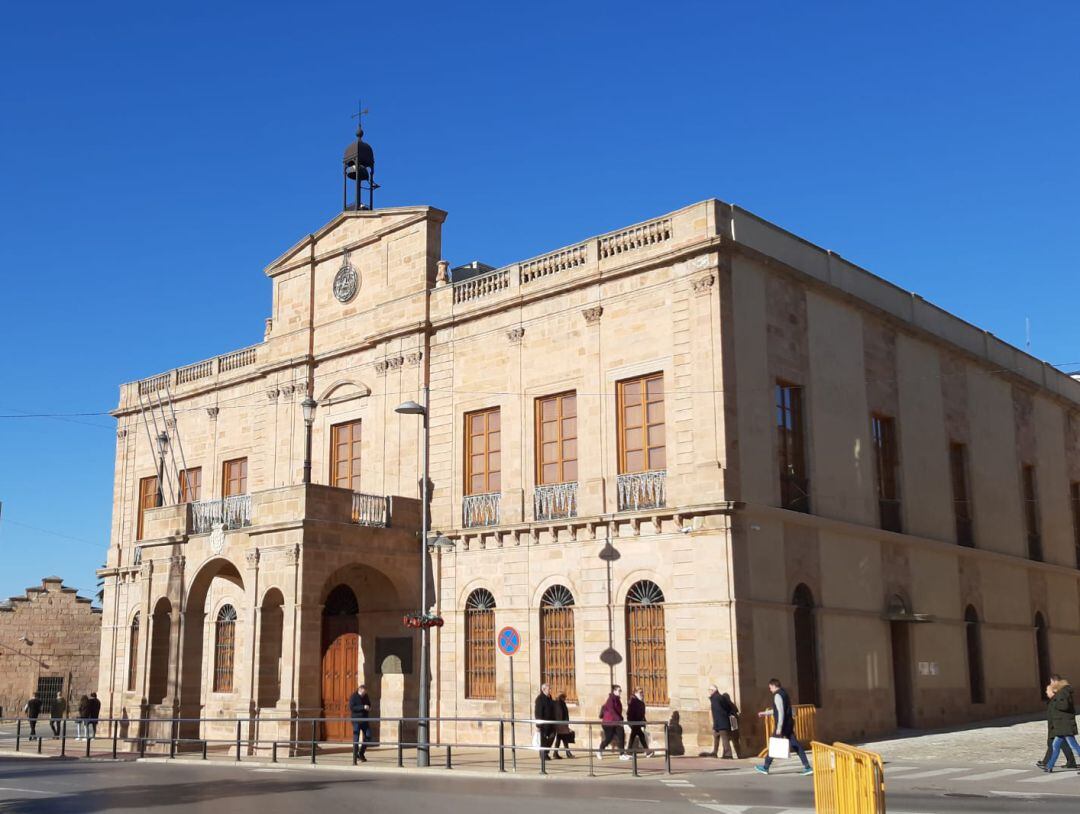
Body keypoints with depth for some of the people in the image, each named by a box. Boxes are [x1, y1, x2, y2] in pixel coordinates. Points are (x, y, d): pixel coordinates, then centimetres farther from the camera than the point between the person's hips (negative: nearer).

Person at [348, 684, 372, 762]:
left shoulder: (366, 696, 10)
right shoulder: (353, 697, -8)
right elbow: (351, 708, -18)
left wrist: (369, 708, -2)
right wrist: (363, 707, -25)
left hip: (365, 719, 6)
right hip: (356, 719, -6)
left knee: (368, 736, 2)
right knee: (356, 737, -4)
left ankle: (361, 753, 16)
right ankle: (356, 755, 4)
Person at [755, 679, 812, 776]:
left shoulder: (777, 696, -14)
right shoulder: (784, 693, 16)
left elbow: (781, 712, -22)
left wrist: (779, 727, -24)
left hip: (783, 724, -9)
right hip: (789, 723, 9)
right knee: (795, 745, 6)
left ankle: (765, 768, 11)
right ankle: (807, 767, 0)